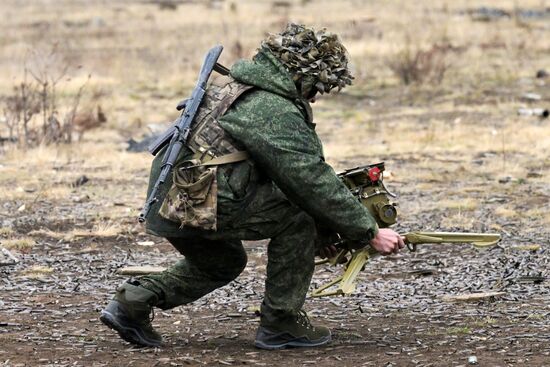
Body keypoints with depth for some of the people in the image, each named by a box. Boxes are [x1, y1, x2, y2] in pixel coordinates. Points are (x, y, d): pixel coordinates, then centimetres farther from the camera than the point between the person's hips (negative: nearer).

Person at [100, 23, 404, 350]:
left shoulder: (240, 89, 20)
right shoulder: (277, 112, -12)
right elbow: (315, 182, -13)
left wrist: (317, 235, 25)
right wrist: (370, 232, -6)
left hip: (167, 203, 10)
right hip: (198, 205, -10)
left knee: (225, 262, 31)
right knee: (299, 215, -2)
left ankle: (133, 301, 18)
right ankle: (281, 322, 4)